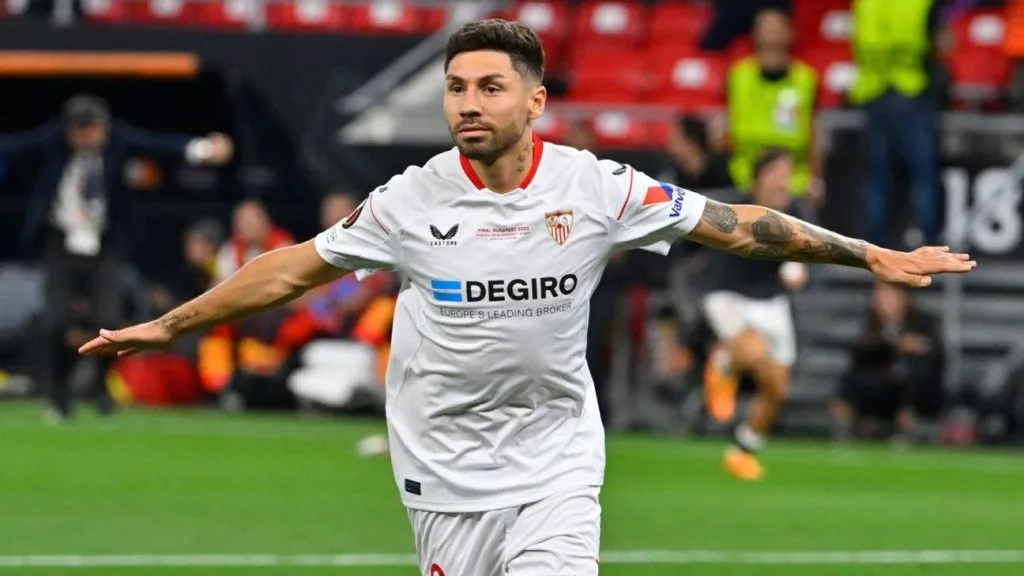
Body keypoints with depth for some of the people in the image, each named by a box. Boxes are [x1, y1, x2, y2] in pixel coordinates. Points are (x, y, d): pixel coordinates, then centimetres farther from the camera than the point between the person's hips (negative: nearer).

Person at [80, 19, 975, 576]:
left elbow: (735, 226, -1)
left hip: (557, 462, 0)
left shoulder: (597, 189, -7)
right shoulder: (412, 201, -7)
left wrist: (874, 257, -1)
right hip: (446, 469, 0)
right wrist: (168, 327, 4)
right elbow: (295, 268, 2)